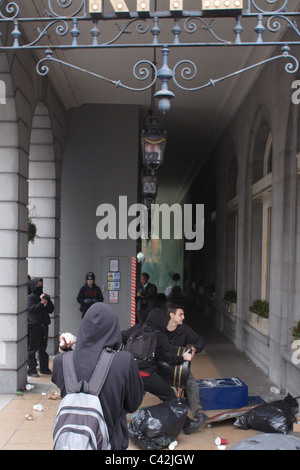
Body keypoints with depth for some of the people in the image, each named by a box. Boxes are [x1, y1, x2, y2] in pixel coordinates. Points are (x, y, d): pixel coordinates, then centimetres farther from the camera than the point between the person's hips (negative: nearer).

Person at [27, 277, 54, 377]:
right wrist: (42, 302, -21)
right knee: (32, 348, -3)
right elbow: (33, 309, -17)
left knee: (43, 348, 11)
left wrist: (47, 301, -9)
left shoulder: (44, 296, 14)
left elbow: (51, 310, 7)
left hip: (44, 325, 6)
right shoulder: (30, 297, -3)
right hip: (34, 326, -6)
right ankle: (31, 370, 1)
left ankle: (44, 368, 19)